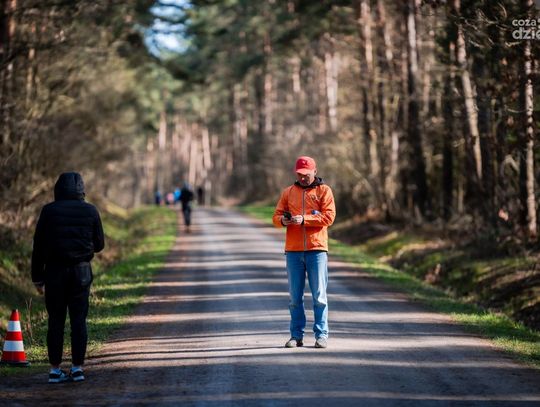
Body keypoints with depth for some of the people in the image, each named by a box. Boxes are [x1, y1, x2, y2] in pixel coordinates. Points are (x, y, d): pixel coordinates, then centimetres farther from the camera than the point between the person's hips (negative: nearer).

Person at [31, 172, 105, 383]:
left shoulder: (49, 211, -2)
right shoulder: (90, 211, 1)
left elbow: (39, 246, -2)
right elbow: (99, 245, 7)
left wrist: (37, 277, 4)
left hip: (54, 271, 0)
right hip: (81, 271, 0)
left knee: (55, 320, 4)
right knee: (79, 320, 5)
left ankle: (55, 369, 4)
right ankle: (77, 368, 4)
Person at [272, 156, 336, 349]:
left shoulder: (324, 190, 4)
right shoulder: (288, 192, 14)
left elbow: (329, 217, -7)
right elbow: (276, 216, 10)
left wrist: (303, 219, -16)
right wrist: (283, 220, -13)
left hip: (316, 248, -3)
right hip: (293, 250, 3)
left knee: (319, 295, -1)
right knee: (295, 296, 5)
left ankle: (321, 335, 4)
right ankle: (296, 335, 12)